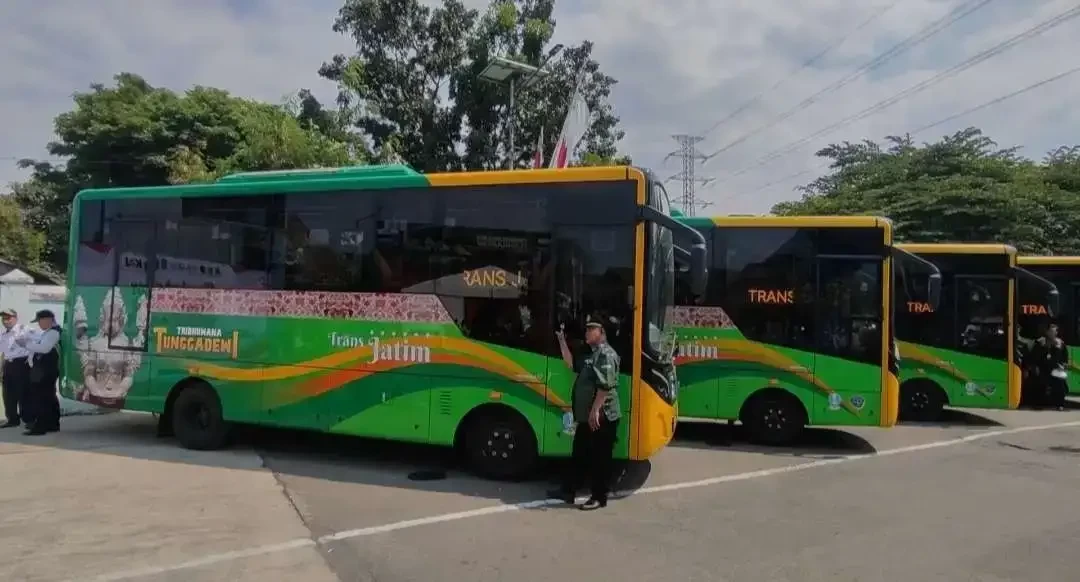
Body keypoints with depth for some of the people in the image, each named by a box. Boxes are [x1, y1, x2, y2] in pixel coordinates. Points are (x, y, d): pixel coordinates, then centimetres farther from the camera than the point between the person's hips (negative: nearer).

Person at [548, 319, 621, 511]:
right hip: (586, 417, 10)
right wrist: (562, 342, 20)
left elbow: (605, 386, -23)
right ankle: (568, 491, 23)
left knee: (599, 459, 0)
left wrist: (595, 410, -26)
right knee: (578, 456, 15)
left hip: (601, 417, -10)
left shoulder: (606, 354, -15)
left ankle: (599, 498, 9)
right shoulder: (591, 355, 18)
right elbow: (572, 364, 27)